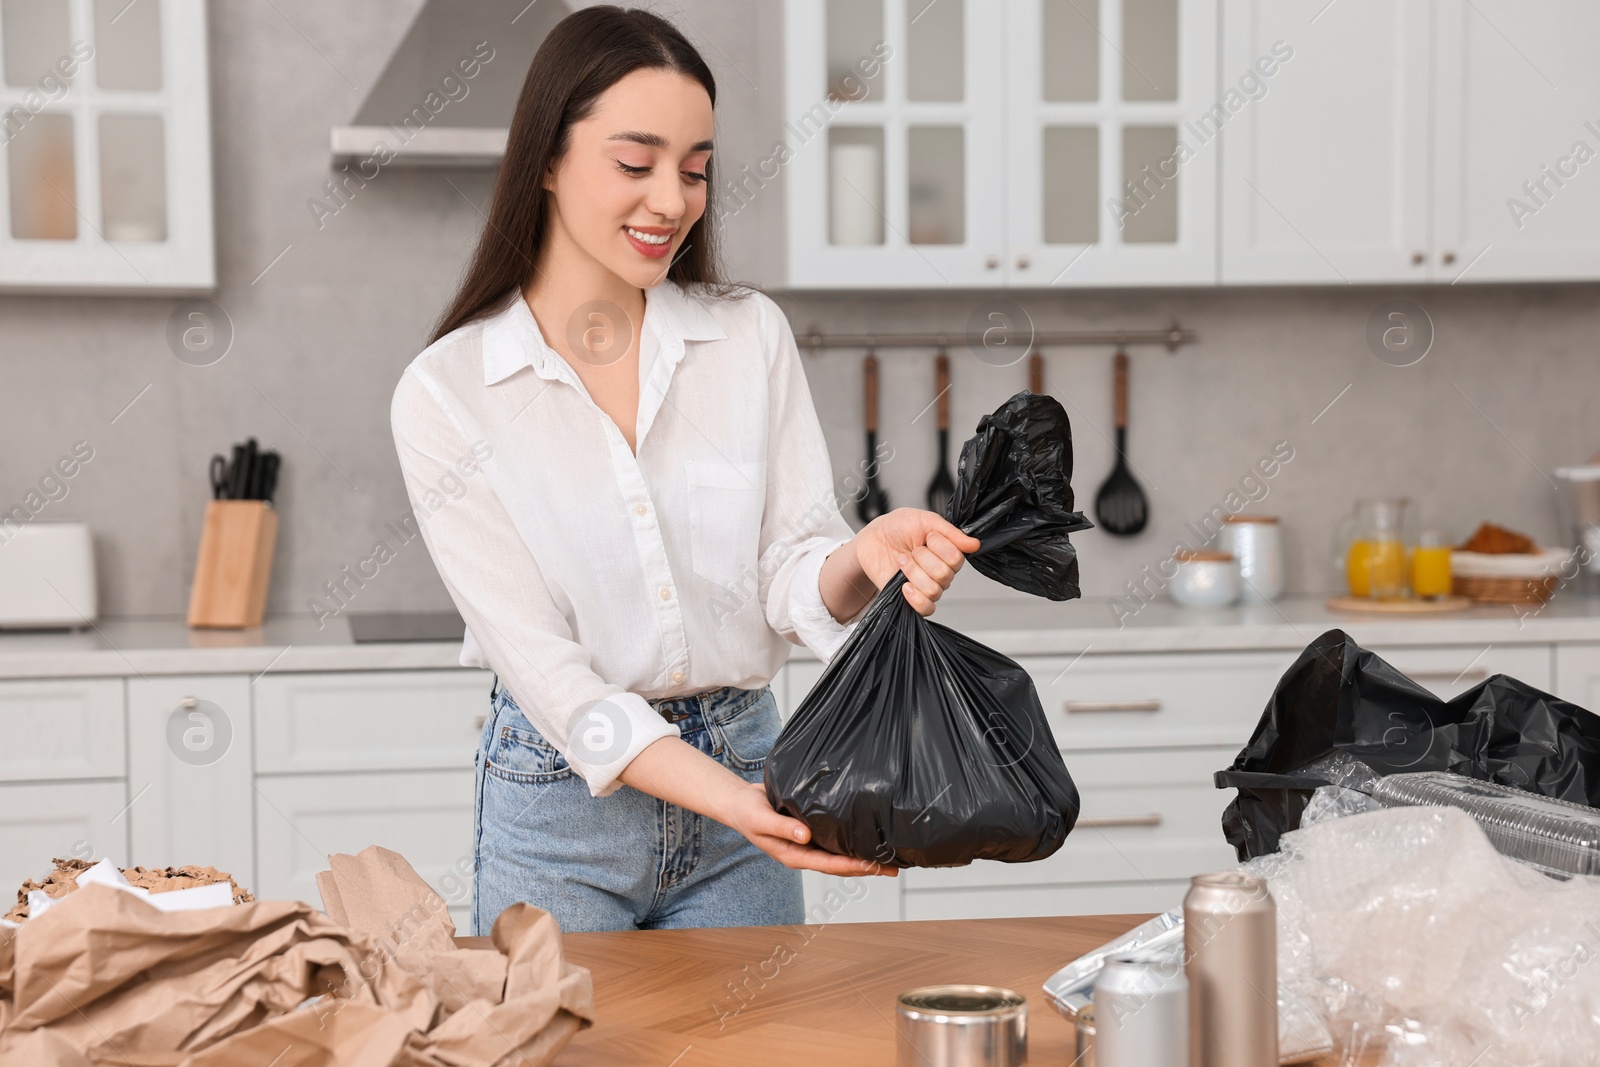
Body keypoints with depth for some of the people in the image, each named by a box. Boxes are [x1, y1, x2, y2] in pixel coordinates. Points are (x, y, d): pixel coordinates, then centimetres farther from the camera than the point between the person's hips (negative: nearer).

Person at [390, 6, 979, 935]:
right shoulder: (446, 394, -10)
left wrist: (863, 559, -28)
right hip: (565, 801, -2)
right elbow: (539, 660, -14)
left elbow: (793, 578, -4)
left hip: (745, 760, 3)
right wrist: (727, 800, -26)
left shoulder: (751, 337, -1)